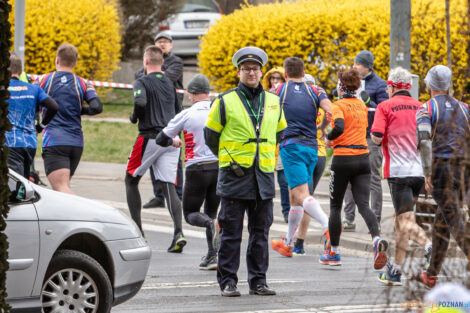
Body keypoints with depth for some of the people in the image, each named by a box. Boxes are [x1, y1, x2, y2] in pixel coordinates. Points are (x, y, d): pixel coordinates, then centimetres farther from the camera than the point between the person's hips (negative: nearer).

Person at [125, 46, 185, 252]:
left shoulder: (142, 82, -5)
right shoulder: (170, 83, 14)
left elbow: (141, 102, -24)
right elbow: (179, 111, 18)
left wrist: (134, 117, -6)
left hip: (150, 138, -5)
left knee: (131, 180, 13)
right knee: (168, 186, 0)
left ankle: (137, 230, 7)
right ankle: (178, 232, -18)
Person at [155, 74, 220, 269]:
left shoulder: (186, 115, -4)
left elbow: (161, 139, 4)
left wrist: (174, 141, 25)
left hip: (197, 168, -3)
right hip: (220, 167, 3)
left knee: (190, 213, 9)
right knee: (211, 211, 16)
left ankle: (212, 224, -25)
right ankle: (212, 256, 5)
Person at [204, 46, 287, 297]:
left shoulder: (273, 102, 11)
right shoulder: (225, 102, -2)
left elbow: (279, 133, 24)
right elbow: (210, 135, 5)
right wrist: (228, 159, 4)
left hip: (264, 176, 4)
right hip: (235, 176, -4)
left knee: (260, 232, 7)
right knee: (230, 233, -2)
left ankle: (258, 281, 13)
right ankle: (227, 281, 3)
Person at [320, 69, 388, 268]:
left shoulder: (338, 105, -8)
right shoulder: (362, 105, 13)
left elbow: (339, 126, -25)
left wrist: (329, 139, -7)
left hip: (343, 159, -5)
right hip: (363, 158, 5)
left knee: (335, 206, 10)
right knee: (363, 205, -3)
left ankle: (333, 253, 17)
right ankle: (376, 239, -31)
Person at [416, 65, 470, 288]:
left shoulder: (426, 109, -2)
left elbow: (424, 139, -17)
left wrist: (427, 173, -16)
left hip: (441, 167, -5)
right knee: (442, 221, 16)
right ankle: (432, 274, 22)